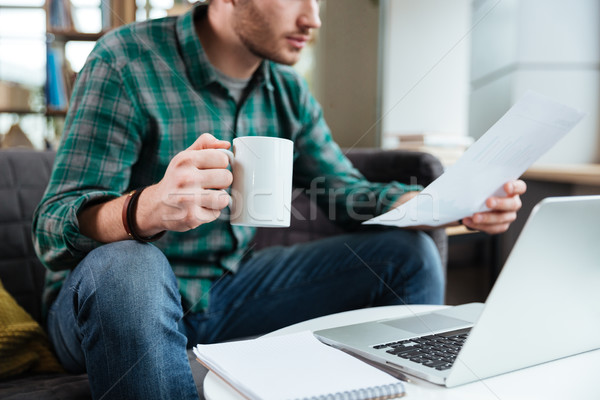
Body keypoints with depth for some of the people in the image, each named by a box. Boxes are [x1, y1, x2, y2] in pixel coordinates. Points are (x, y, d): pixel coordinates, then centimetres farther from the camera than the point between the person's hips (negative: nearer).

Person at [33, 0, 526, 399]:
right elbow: (53, 229, -22)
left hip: (230, 291, 5)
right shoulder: (127, 60, -17)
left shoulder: (286, 89, 2)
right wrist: (148, 208, -46)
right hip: (120, 295, -4)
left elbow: (343, 188, 8)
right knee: (126, 268, -41)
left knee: (408, 251, -3)